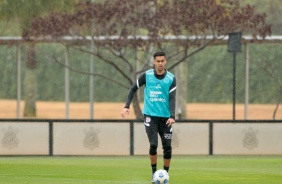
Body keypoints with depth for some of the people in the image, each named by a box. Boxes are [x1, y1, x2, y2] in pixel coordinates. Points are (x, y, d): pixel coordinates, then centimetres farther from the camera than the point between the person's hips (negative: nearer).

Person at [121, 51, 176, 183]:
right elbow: (133, 89, 8)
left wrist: (172, 116, -23)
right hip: (150, 116, -1)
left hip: (165, 117, 1)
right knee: (153, 144, -14)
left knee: (167, 147, -1)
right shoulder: (147, 75, -3)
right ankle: (154, 172, 3)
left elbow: (172, 98, -11)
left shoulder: (171, 78, -3)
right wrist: (127, 106, -2)